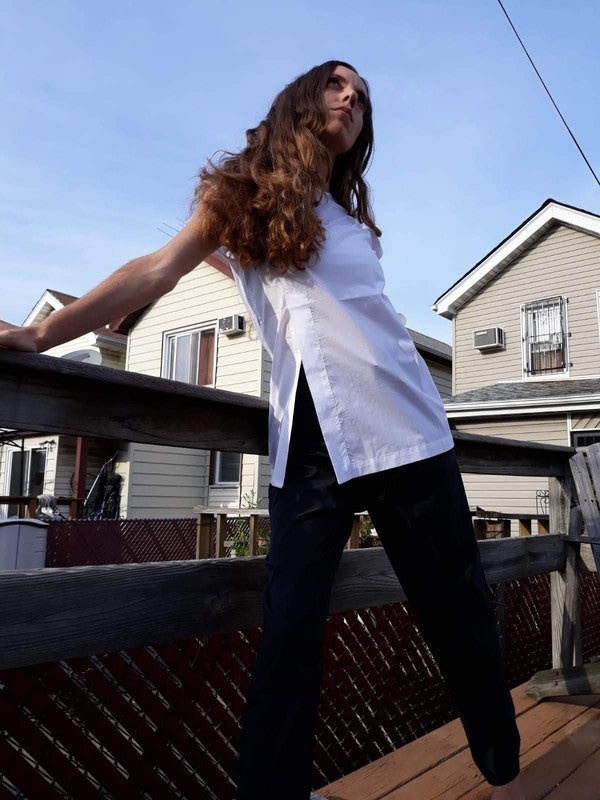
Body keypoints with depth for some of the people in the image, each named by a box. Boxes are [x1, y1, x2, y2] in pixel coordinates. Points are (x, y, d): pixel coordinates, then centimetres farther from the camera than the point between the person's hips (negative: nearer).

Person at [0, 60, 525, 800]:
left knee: (456, 614, 7)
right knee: (289, 629, -6)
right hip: (309, 437, -3)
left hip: (404, 427, 3)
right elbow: (158, 271, 5)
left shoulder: (352, 218, 23)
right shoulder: (248, 191, 14)